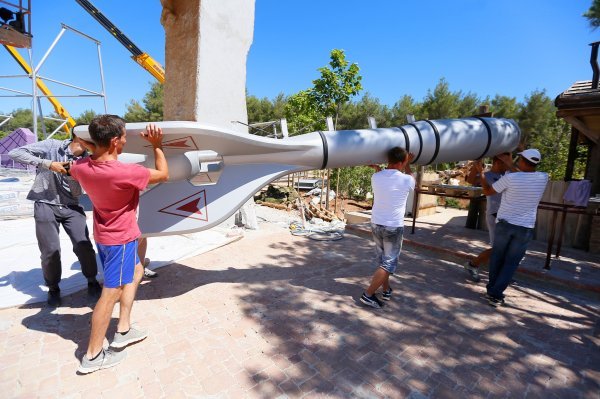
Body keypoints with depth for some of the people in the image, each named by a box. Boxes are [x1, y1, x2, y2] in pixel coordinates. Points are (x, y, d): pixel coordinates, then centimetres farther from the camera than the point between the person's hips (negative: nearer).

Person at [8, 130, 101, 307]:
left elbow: (77, 192, -1)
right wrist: (48, 164, -21)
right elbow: (15, 153, -12)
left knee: (83, 245, -7)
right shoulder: (52, 145, -5)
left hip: (71, 206, 2)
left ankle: (92, 281, 15)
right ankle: (53, 287, 23)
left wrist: (71, 173, -19)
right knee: (50, 250, -1)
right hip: (46, 205, -2)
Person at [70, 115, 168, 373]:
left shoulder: (82, 167, -7)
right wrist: (157, 145, -7)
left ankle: (123, 331, 29)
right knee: (111, 292, 3)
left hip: (105, 234, 9)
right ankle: (92, 356, 17)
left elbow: (72, 170, 20)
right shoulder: (126, 173, -30)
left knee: (136, 272, 24)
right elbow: (163, 174, -14)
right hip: (121, 237, -9)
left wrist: (91, 149, 14)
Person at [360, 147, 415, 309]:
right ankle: (368, 294, 4)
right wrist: (408, 164, 28)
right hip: (394, 227, -5)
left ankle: (386, 290, 32)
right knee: (388, 263, 5)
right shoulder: (406, 180, -12)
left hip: (376, 224, 5)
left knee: (381, 259, 19)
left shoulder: (375, 177, -3)